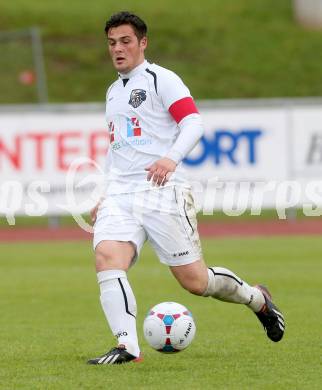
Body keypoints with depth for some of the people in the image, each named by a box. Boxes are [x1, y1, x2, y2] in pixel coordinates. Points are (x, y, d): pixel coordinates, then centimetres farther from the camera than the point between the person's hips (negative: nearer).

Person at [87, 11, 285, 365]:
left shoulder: (161, 80, -1)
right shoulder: (114, 91, 22)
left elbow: (193, 123, -13)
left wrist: (171, 158, -31)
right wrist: (106, 196, 27)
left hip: (161, 191, -6)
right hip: (120, 195, 6)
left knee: (195, 281, -3)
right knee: (107, 257, -23)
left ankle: (257, 299, 26)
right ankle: (127, 346, -30)